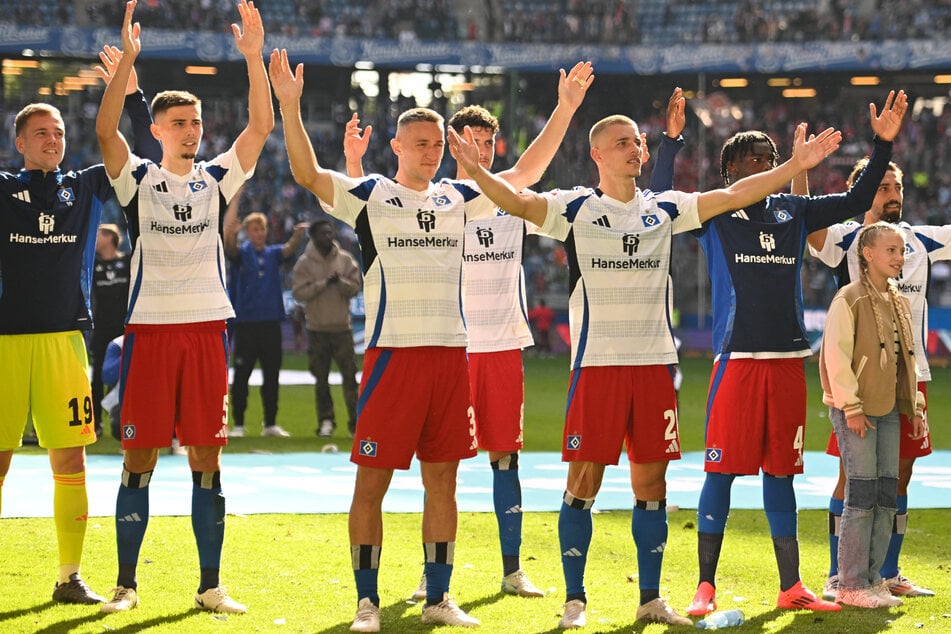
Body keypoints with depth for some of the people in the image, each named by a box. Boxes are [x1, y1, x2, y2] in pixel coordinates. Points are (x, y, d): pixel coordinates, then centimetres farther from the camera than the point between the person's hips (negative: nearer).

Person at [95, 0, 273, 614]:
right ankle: (127, 582, 8)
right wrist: (127, 60, -22)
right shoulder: (138, 179, 3)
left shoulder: (217, 179, 8)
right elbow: (106, 130, -13)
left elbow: (262, 126, -2)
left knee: (207, 459, 4)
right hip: (149, 328, -2)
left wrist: (254, 56, -12)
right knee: (139, 459, 0)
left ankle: (211, 586, 9)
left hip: (207, 329, 2)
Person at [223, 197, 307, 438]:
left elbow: (289, 249, -8)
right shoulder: (241, 253, 2)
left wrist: (297, 236, -31)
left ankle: (270, 423, 13)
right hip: (246, 324, -3)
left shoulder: (273, 253, 11)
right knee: (241, 376, 0)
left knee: (272, 375, 7)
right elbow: (228, 240, -17)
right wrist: (235, 199, -29)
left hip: (271, 323, 3)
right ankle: (238, 424, 4)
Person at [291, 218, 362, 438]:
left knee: (350, 376, -3)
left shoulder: (345, 260, 4)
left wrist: (340, 281, -16)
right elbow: (299, 293, -10)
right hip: (317, 329, -1)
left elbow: (356, 288, 2)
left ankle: (356, 422, 1)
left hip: (342, 328, 1)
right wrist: (324, 283, -17)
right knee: (321, 379, 4)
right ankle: (326, 420, 12)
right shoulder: (305, 263, -2)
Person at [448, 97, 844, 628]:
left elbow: (734, 195, 7)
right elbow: (517, 202, -16)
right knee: (584, 481, -2)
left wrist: (796, 166, 0)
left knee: (652, 482, 7)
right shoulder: (575, 208, -1)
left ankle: (651, 599, 15)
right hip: (597, 364, -3)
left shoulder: (665, 210, 10)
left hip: (656, 364, 3)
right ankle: (575, 600, 7)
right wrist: (476, 171, -34)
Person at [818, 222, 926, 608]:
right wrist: (851, 408, -17)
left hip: (888, 411, 7)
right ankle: (851, 586, -1)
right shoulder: (849, 299, -10)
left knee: (887, 495, 7)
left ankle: (872, 577, 16)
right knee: (862, 495, -7)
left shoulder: (900, 303, 13)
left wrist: (915, 408, 15)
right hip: (856, 412, -7)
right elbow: (836, 357, -15)